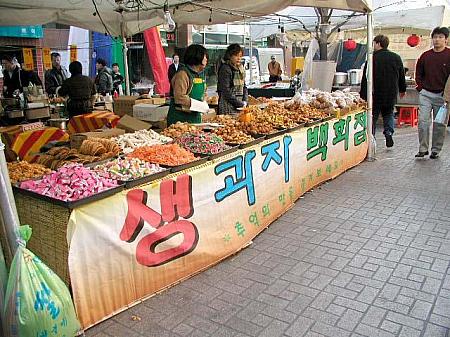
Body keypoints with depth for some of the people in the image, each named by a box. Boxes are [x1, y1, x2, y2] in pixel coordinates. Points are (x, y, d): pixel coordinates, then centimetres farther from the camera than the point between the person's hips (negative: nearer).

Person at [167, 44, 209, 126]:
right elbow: (179, 98, -23)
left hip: (195, 117, 8)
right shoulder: (183, 74, -16)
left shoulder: (201, 73, 12)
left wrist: (204, 104, 4)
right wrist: (200, 105, -19)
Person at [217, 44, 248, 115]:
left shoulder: (240, 68, 13)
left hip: (240, 106, 7)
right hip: (228, 106, -7)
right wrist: (241, 103, -13)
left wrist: (245, 101, 1)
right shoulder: (225, 69, -9)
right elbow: (226, 92, -15)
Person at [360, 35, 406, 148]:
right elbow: (402, 76, 15)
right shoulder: (396, 58, 6)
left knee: (373, 116, 6)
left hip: (375, 94, -4)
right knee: (389, 114, 22)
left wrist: (363, 95, -8)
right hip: (391, 94, 4)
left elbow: (366, 78, -12)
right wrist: (402, 89, 28)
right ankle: (389, 132, 1)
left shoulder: (373, 58, -10)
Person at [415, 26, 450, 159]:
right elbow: (418, 73, 17)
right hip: (425, 94, 2)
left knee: (439, 124, 5)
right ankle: (423, 148, 4)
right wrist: (420, 88, 6)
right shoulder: (425, 56, 6)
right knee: (423, 121, -5)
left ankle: (436, 150, 15)